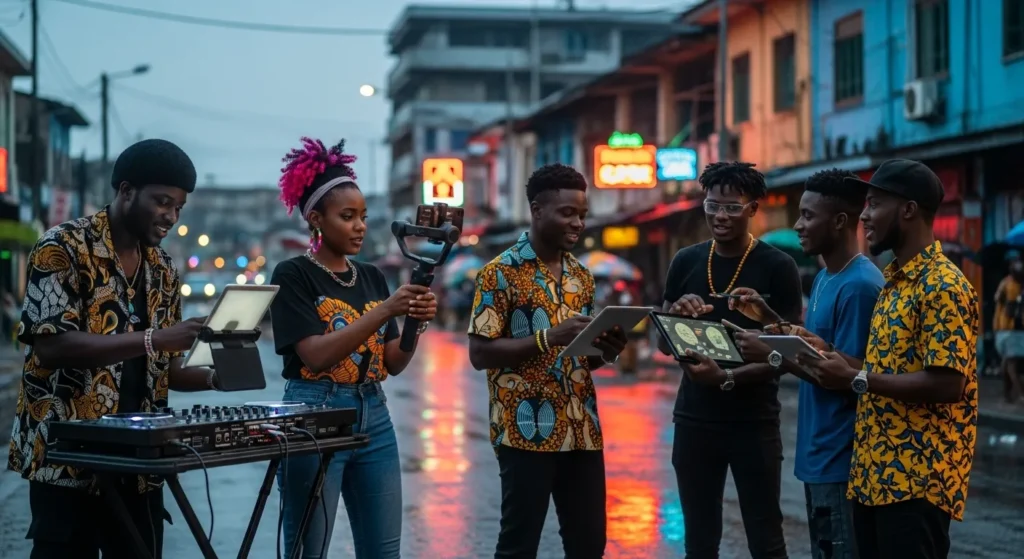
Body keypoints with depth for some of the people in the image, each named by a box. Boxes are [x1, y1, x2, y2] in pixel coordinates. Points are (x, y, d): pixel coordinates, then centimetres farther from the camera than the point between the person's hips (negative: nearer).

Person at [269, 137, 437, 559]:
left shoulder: (373, 277, 11)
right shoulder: (292, 276, -6)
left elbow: (394, 363, 8)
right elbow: (316, 355, -19)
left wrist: (416, 323, -12)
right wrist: (385, 310, -24)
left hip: (373, 417, 6)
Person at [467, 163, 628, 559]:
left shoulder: (582, 277, 13)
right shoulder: (500, 273, -7)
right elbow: (480, 353, -13)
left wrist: (606, 352, -3)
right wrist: (549, 337, -22)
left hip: (582, 431, 6)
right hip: (526, 432, -6)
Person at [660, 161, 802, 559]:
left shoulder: (777, 267, -6)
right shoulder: (685, 262, 6)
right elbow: (664, 342, 11)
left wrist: (728, 379, -25)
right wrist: (677, 315, -12)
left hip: (755, 424, -3)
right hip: (693, 420, 4)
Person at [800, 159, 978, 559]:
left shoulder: (942, 286, -15)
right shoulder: (894, 281, 16)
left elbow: (947, 384, -23)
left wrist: (855, 379, -17)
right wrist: (830, 356, 6)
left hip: (917, 480, -9)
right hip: (874, 474, 9)